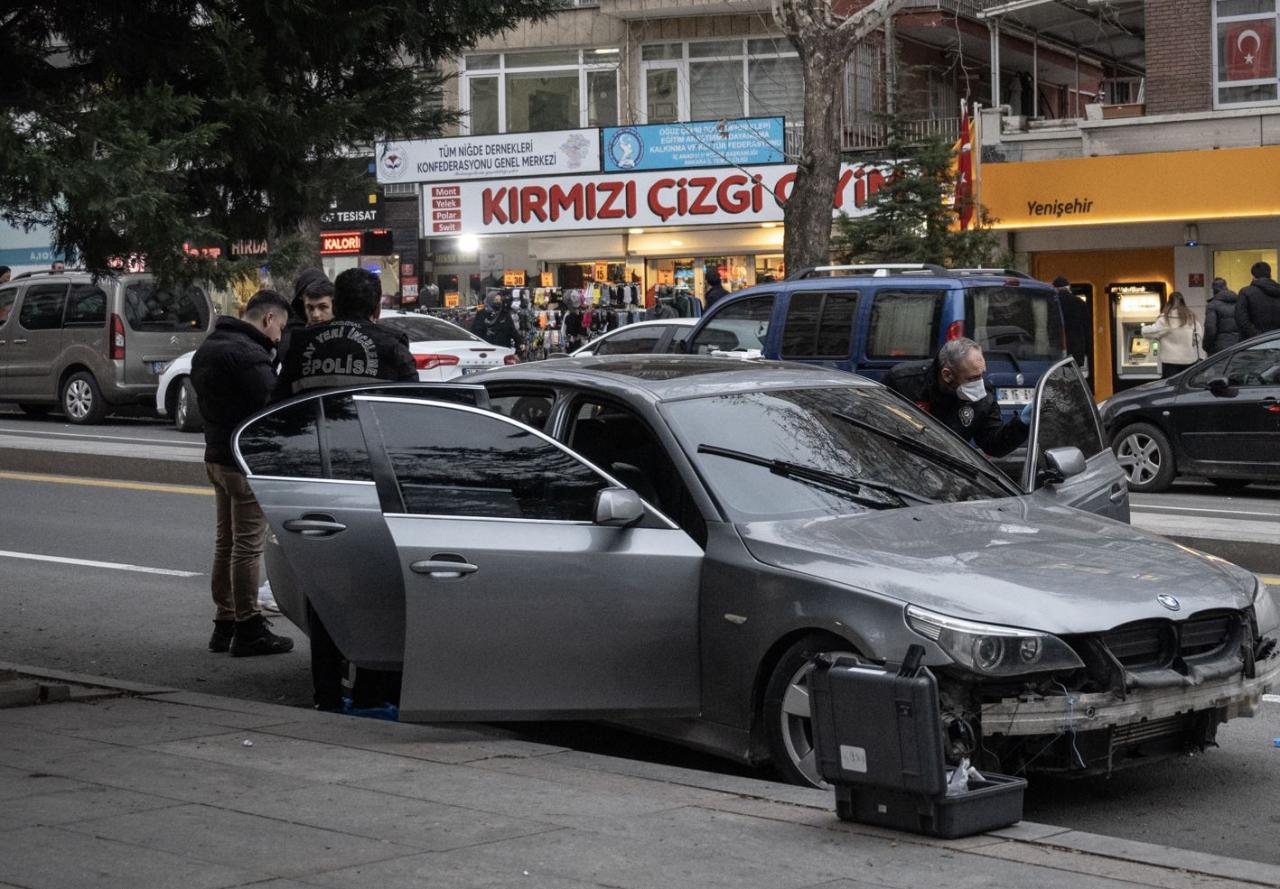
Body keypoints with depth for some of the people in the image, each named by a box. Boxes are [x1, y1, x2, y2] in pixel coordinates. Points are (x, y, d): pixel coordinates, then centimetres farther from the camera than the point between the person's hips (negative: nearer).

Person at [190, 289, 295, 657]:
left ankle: (225, 623, 23)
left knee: (226, 543, 17)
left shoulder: (208, 348, 14)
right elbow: (273, 406, -23)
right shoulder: (247, 355, -20)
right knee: (247, 546, -4)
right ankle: (248, 630, 1)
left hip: (217, 456, 10)